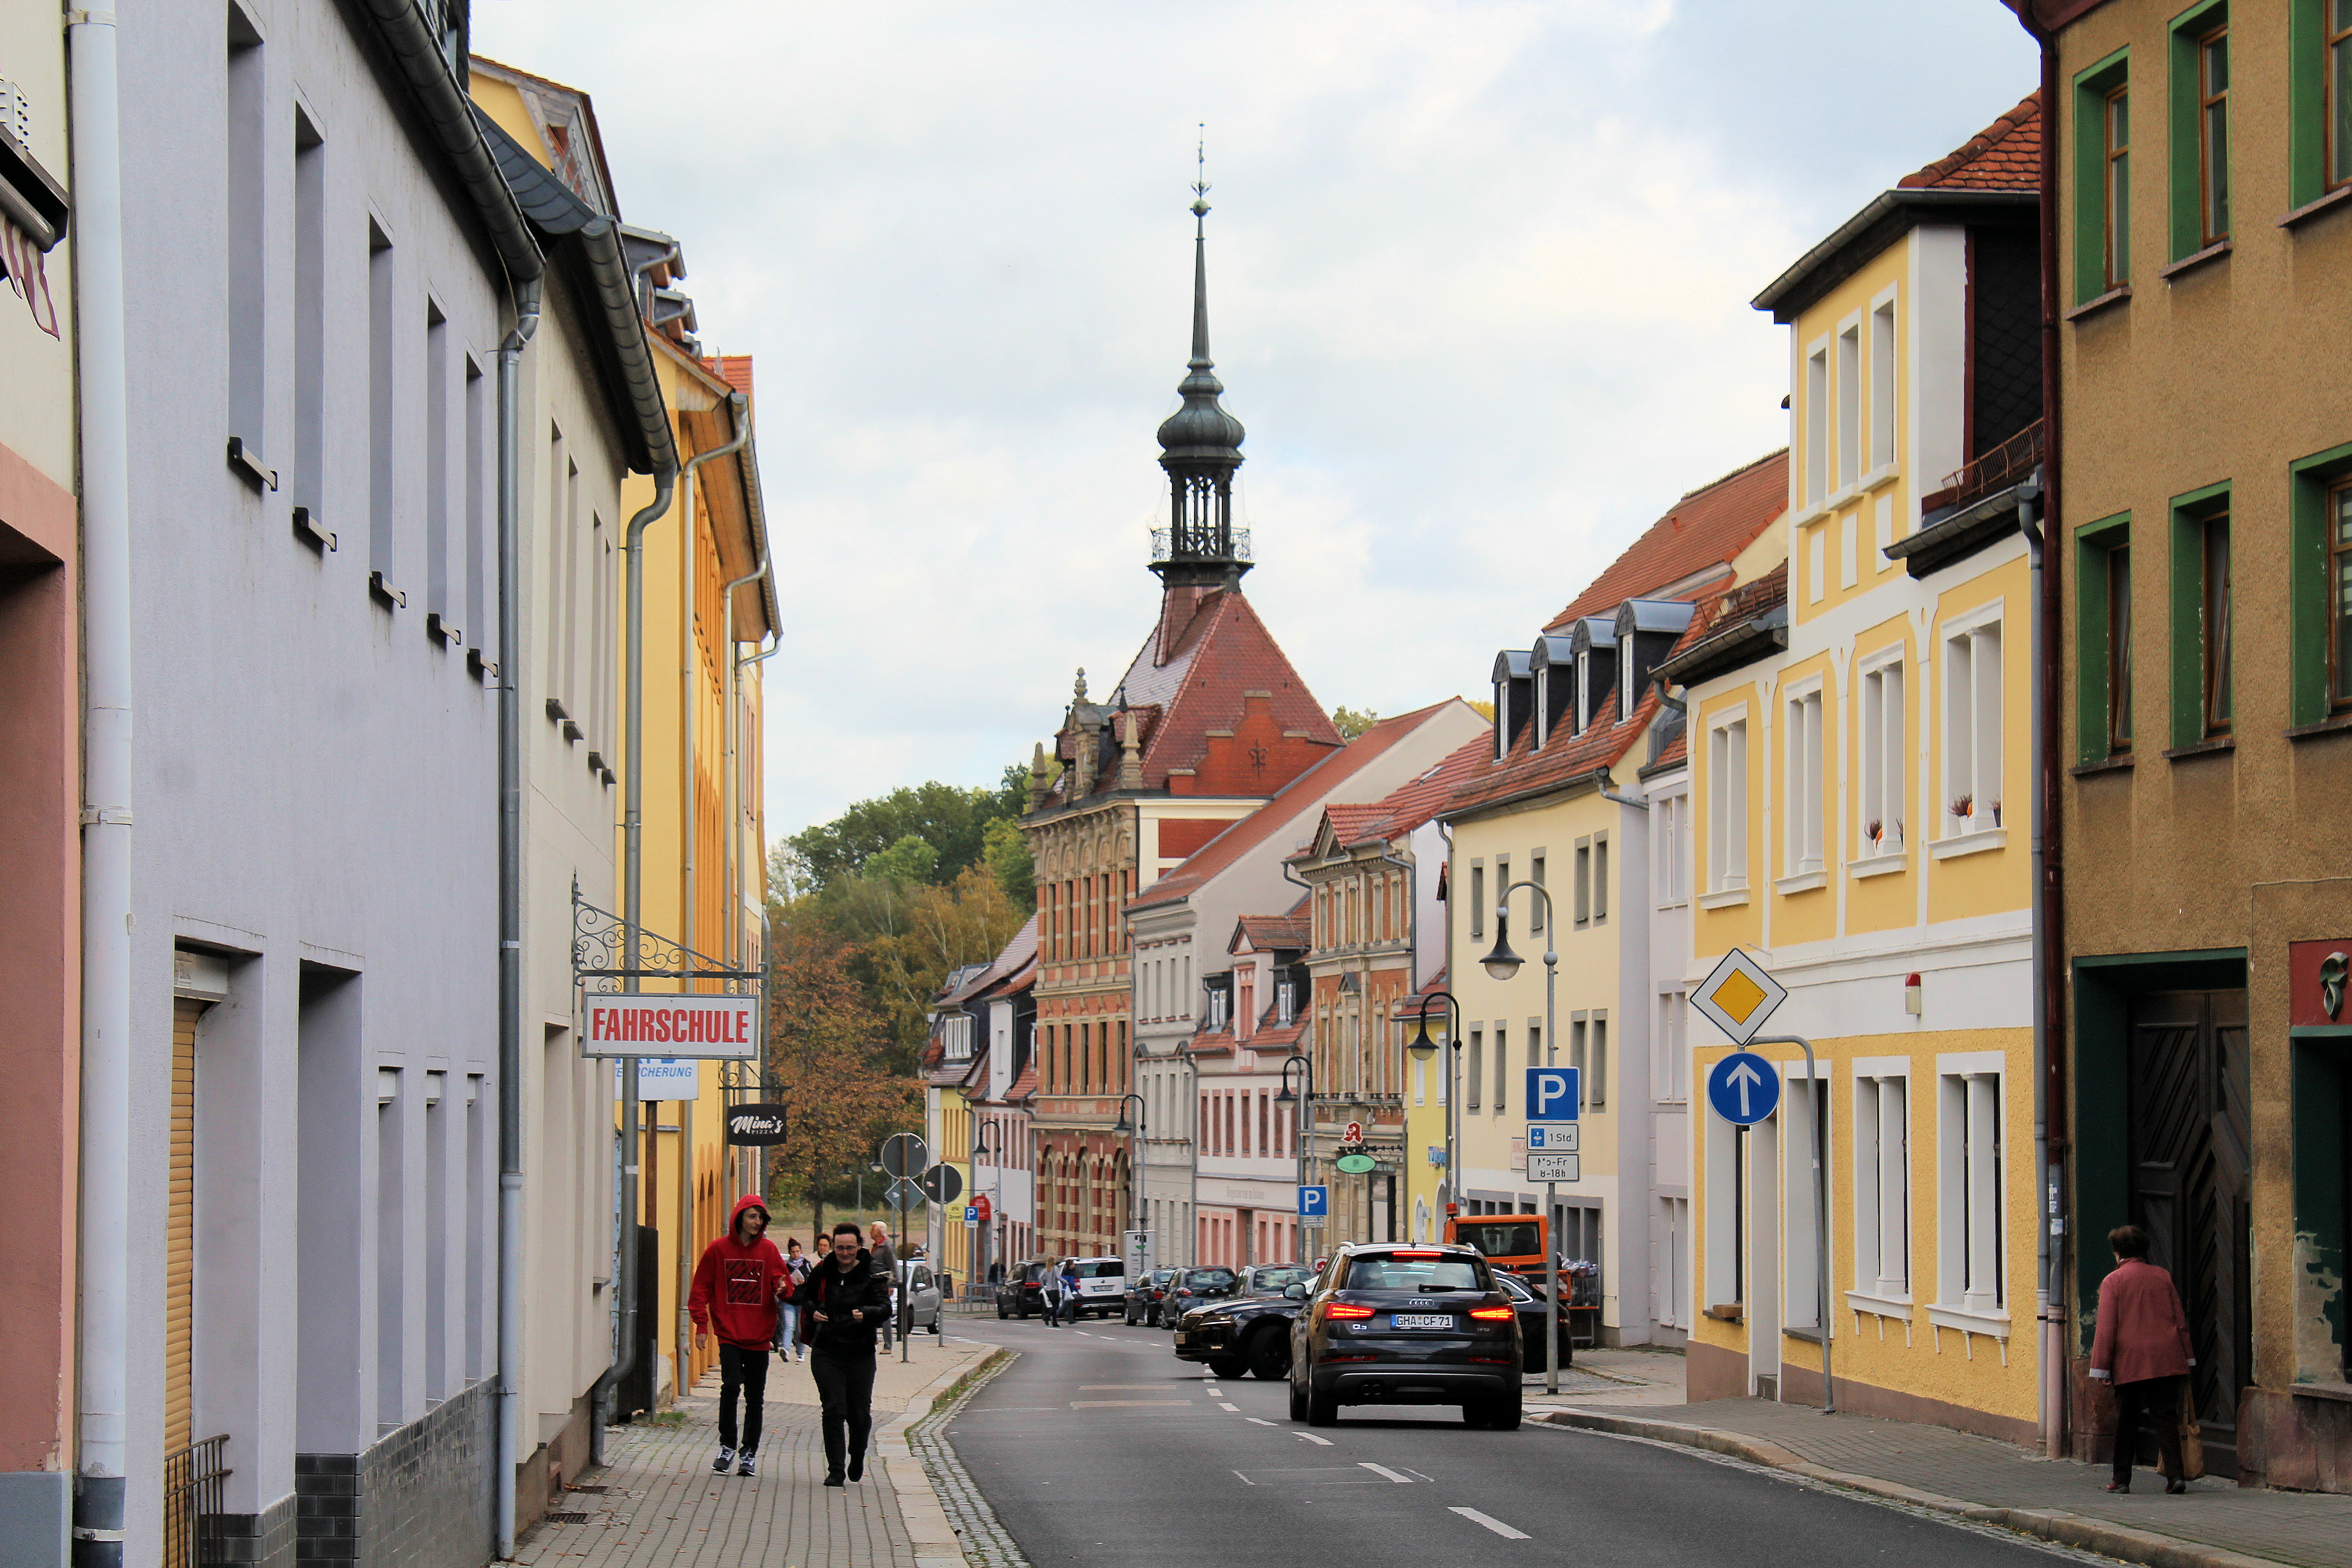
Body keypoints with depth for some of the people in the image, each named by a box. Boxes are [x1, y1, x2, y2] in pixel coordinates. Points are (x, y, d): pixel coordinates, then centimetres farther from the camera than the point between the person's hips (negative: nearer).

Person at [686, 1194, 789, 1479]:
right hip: (729, 1334, -2)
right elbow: (701, 1289, 4)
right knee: (731, 1386, -17)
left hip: (759, 1337, 2)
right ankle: (727, 1447, -2)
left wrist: (783, 1289, -19)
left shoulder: (768, 1250, 6)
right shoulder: (718, 1250, 1)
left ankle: (749, 1453, 17)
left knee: (755, 1396, 5)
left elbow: (781, 1282, 6)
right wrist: (701, 1325, -3)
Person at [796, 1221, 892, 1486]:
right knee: (833, 1410, -8)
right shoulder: (822, 1272, 5)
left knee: (860, 1414, 5)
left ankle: (857, 1458, 34)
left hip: (860, 1353, -1)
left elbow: (885, 1308, -13)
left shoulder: (872, 1275, -3)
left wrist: (866, 1314, -33)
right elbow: (805, 1295, 22)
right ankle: (836, 1470, -4)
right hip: (826, 1352, 1)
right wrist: (812, 1311, -1)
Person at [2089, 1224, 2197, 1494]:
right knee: (2167, 1418, 2)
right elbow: (2180, 1320, 11)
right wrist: (2187, 1356, 19)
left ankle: (2121, 1480, 10)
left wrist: (2101, 1367, -3)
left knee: (2126, 1423, 7)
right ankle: (2175, 1475, -9)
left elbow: (2106, 1329, -6)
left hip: (2129, 1363, -2)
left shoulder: (2113, 1282, -3)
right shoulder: (2163, 1277, 8)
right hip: (2166, 1360, 2)